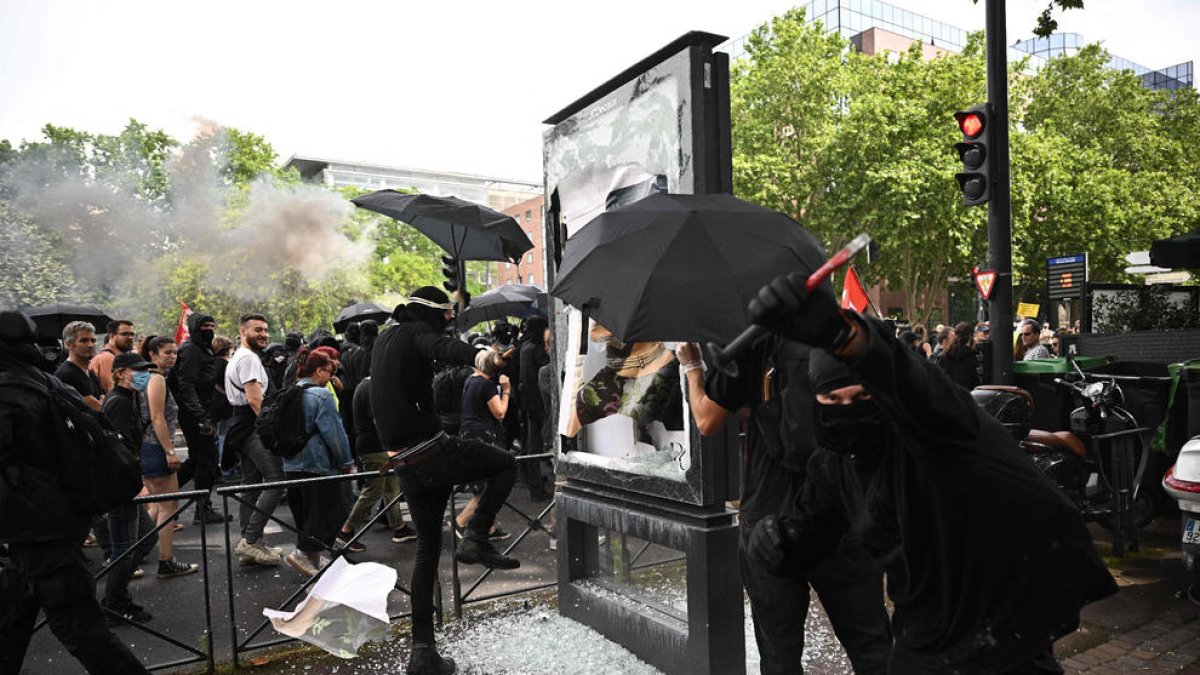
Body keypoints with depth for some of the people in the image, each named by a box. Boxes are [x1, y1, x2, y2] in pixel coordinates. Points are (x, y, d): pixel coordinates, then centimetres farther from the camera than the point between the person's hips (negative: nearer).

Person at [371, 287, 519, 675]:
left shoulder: (382, 341, 19)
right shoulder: (416, 332, -7)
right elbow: (443, 347, -32)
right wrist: (478, 355, -51)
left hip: (406, 465, 8)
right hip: (434, 453, -8)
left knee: (427, 549, 14)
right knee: (506, 464, 11)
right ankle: (476, 538, -6)